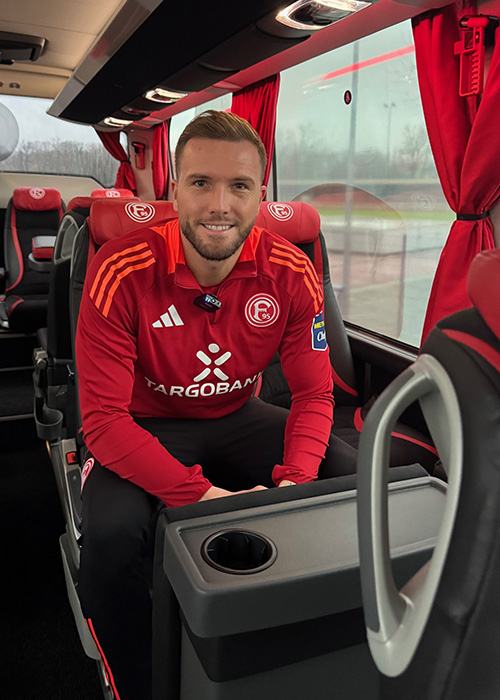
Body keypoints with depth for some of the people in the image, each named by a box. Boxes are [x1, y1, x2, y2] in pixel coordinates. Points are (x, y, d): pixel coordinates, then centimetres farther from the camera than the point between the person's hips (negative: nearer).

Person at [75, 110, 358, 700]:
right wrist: (203, 496, -34)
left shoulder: (291, 274, -13)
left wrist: (292, 484, -26)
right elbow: (104, 418, -24)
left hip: (239, 419, 3)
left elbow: (314, 394, -7)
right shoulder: (122, 273, -23)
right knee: (112, 531, -32)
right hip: (145, 427, -2)